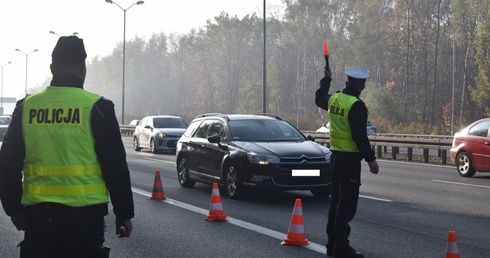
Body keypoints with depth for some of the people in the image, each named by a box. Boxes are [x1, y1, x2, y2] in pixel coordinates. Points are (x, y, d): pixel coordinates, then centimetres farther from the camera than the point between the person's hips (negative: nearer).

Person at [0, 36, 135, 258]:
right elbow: (115, 167, -5)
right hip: (83, 215, -3)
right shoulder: (96, 108, -6)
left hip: (37, 214, 3)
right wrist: (124, 214, 3)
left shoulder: (26, 107, 4)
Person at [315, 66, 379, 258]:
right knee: (347, 203, -6)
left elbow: (319, 98, 30)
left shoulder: (334, 99, 6)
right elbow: (360, 136, -21)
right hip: (350, 158, -8)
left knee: (336, 200, 15)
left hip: (335, 156, 8)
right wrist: (370, 159, -17)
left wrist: (326, 79, 42)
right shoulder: (356, 106, -17)